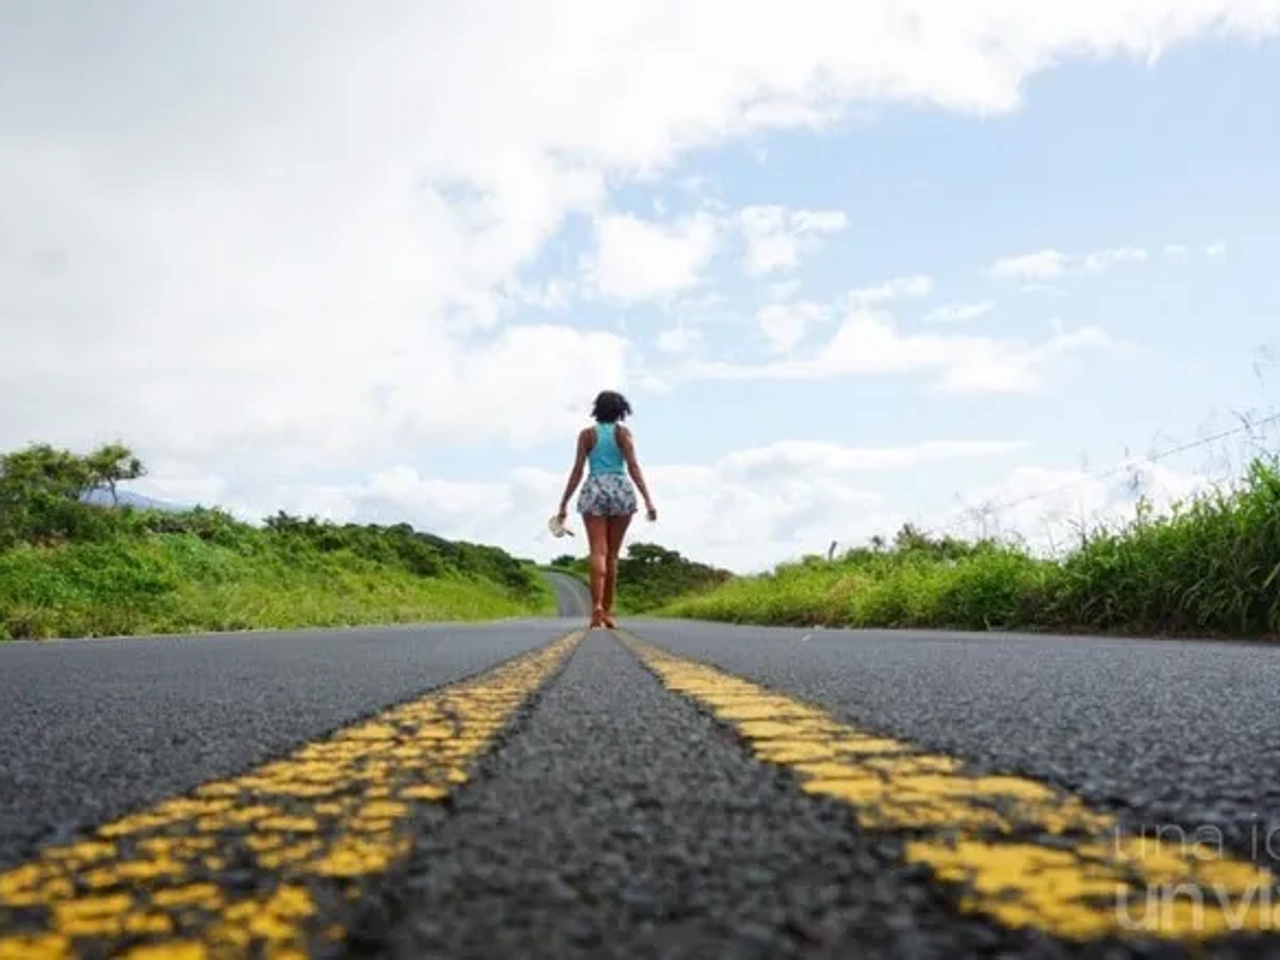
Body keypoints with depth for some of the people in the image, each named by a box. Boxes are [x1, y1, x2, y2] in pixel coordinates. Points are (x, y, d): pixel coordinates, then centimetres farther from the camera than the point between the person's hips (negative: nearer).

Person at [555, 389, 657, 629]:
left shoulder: (587, 434, 7)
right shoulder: (623, 432, 6)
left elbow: (577, 471, 2)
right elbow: (633, 467, -4)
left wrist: (564, 504, 5)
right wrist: (648, 500, -8)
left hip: (594, 491, -1)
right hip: (621, 491, 1)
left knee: (598, 552, -7)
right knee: (612, 554, 10)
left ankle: (597, 606, -26)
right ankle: (607, 611, 13)